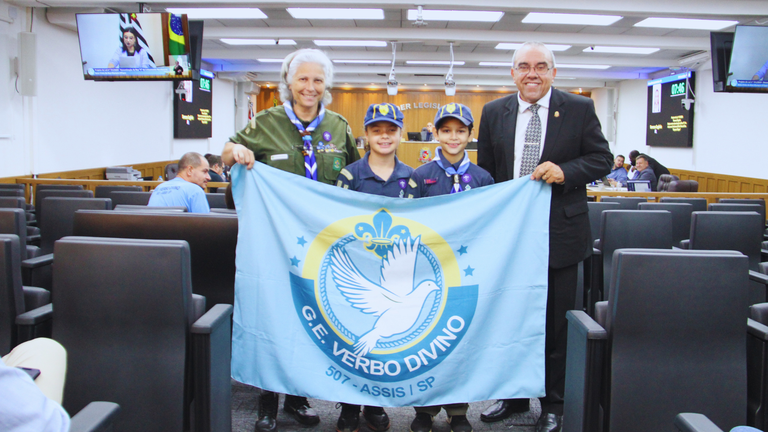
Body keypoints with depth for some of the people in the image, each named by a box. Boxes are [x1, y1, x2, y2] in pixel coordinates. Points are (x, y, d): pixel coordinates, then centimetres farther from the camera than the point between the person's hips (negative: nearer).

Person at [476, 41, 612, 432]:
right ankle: (514, 395, 32)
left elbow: (602, 160, 1)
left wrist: (565, 171, -18)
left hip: (559, 234, -2)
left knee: (556, 323, 8)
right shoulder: (494, 113, 5)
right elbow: (485, 173, 7)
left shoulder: (579, 109, -1)